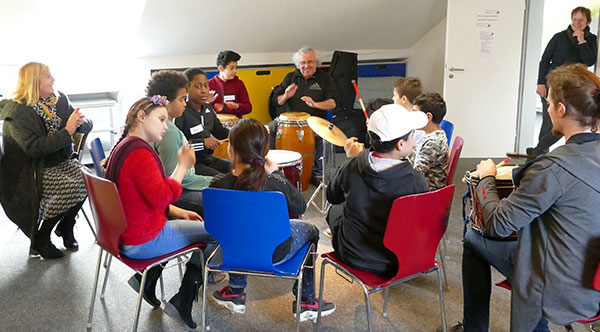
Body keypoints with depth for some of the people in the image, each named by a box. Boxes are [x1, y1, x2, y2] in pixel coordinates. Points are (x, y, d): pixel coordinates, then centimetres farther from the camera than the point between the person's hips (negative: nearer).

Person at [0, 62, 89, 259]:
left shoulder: (59, 99, 6)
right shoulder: (16, 111, -14)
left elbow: (87, 126, 9)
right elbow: (33, 147, -24)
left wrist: (79, 123, -16)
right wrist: (67, 131, -25)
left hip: (60, 163, 6)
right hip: (31, 171, -6)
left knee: (87, 179, -23)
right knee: (70, 188, -29)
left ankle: (65, 227, 2)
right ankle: (40, 240, -7)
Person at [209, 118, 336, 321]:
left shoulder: (218, 184, -24)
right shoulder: (275, 183, -30)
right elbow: (300, 207, -9)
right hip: (275, 254, -3)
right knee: (310, 231, 25)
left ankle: (235, 292, 42)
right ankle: (306, 301, 31)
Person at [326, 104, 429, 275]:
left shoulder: (351, 167, -19)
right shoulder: (416, 181, -25)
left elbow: (332, 197, 1)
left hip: (351, 256, 1)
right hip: (393, 265, 0)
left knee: (335, 210, 30)